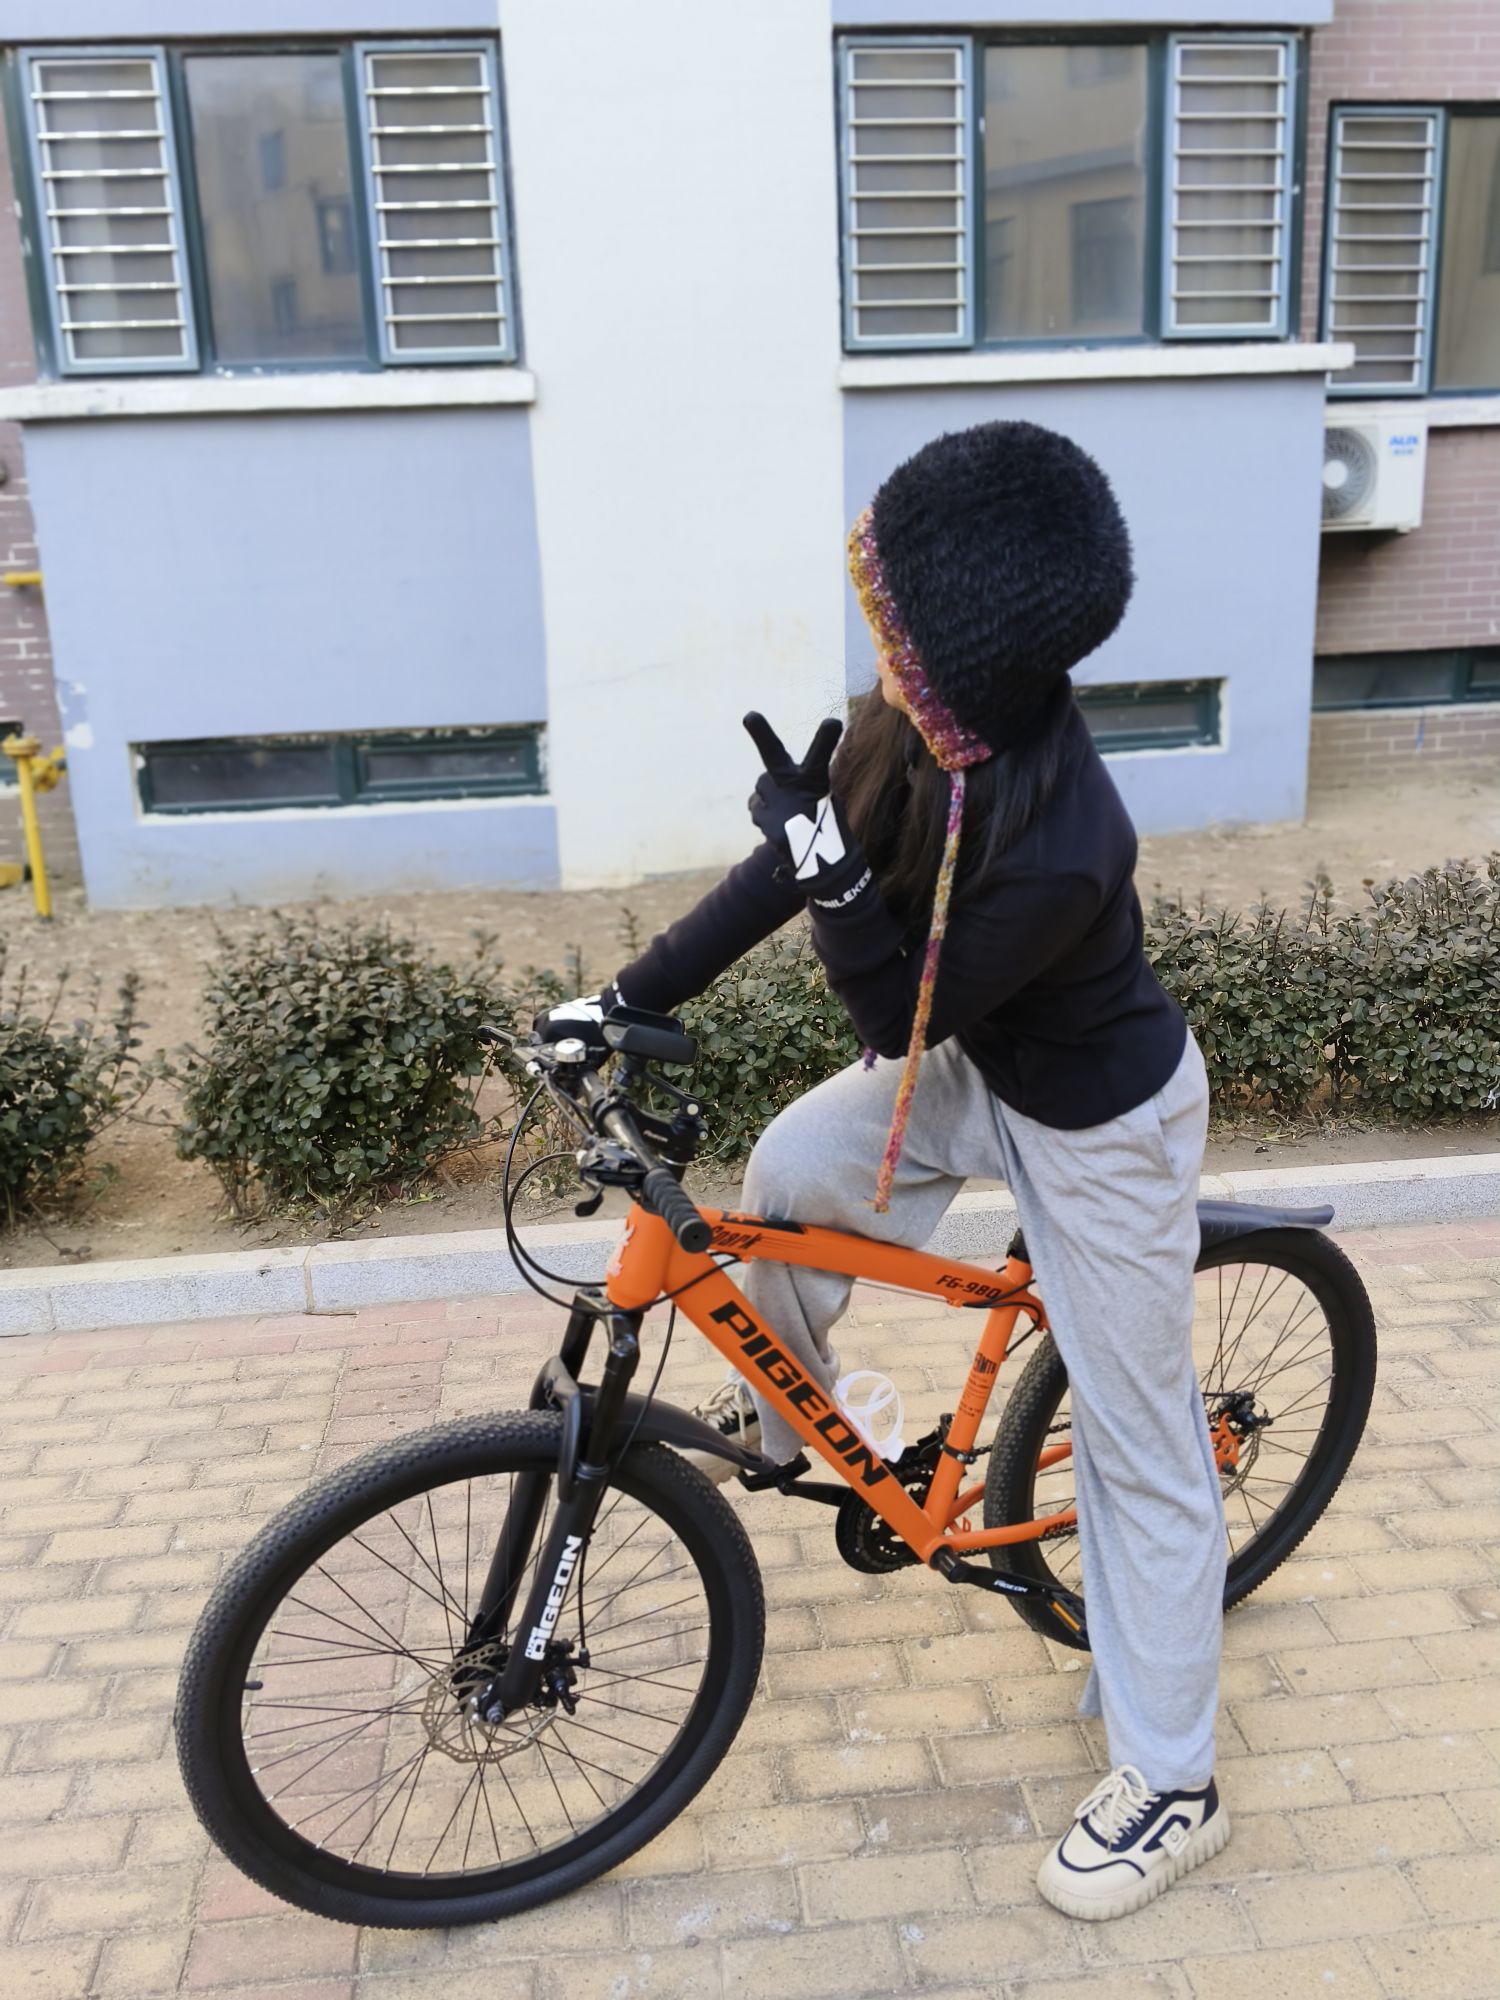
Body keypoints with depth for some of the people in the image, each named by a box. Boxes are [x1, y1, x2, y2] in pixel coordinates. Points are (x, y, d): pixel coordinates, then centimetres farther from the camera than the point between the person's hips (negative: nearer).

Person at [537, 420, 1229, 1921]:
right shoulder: (911, 723, -15)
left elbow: (899, 1018, -25)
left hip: (1098, 1123, -7)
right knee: (791, 1167, -6)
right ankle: (779, 1418, 24)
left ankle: (1169, 1787, 24)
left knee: (1138, 1446, 4)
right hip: (981, 1060, 7)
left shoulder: (1060, 843, -38)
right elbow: (788, 869, -5)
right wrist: (628, 997, -6)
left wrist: (832, 871, -34)